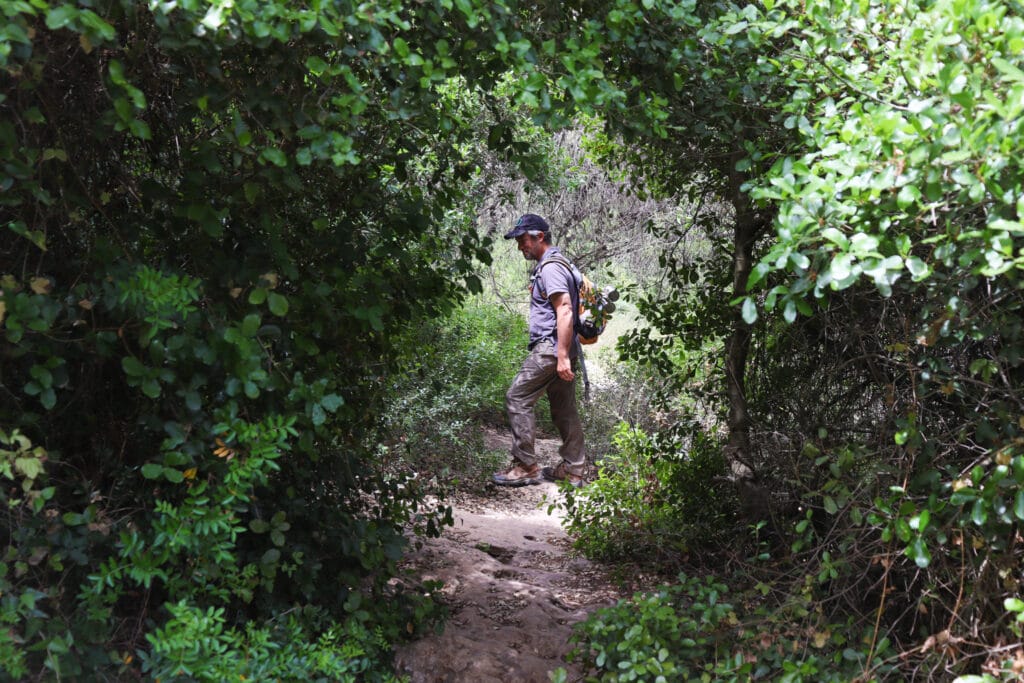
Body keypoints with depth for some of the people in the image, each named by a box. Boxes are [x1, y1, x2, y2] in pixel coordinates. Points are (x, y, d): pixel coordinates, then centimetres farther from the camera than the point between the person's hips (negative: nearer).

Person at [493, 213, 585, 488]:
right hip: (561, 349, 10)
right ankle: (573, 470, 16)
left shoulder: (551, 267, -14)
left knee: (517, 399, -6)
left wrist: (562, 356, -26)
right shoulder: (550, 264, 19)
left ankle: (525, 467, -4)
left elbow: (565, 311, -23)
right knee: (564, 408, 12)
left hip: (551, 348, -10)